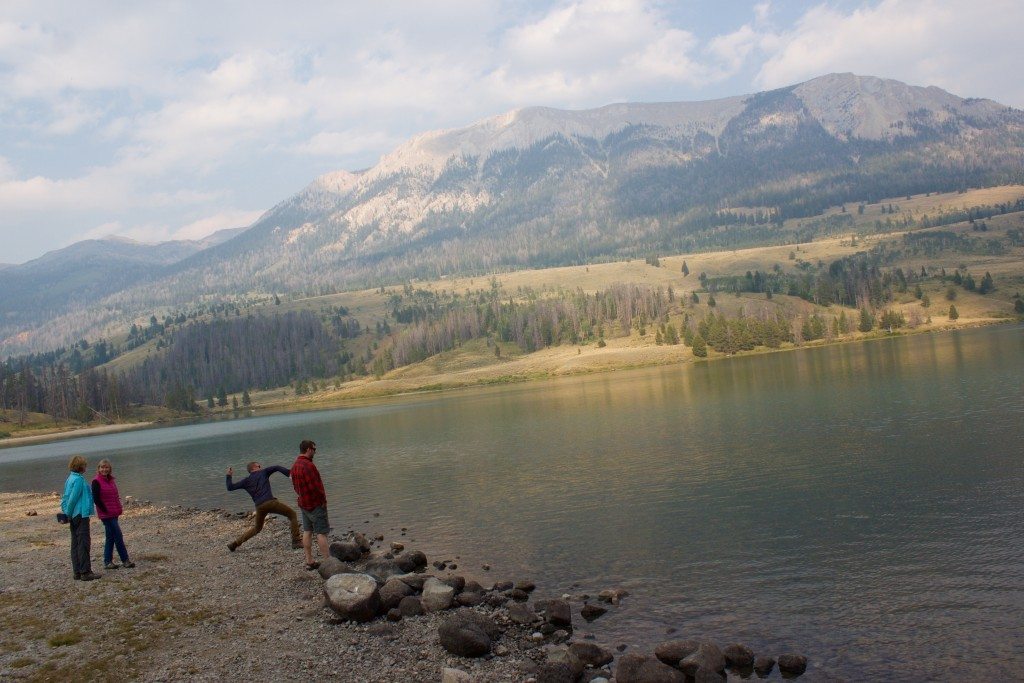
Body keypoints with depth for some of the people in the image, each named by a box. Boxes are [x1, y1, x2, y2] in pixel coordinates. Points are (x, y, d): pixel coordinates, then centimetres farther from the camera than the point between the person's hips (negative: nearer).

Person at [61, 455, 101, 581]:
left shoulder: (70, 478, 13)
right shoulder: (79, 479, -15)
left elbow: (65, 497, 15)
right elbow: (73, 498, -19)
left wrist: (66, 513, 13)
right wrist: (68, 513, -8)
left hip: (74, 517, 9)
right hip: (81, 514, -9)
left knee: (75, 544, 10)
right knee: (83, 543, -7)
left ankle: (77, 572, 14)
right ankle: (85, 572, -6)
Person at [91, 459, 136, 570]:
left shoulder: (110, 480, 12)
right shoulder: (96, 481, -11)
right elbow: (96, 499, -15)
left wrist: (119, 508, 9)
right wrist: (105, 510, -13)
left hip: (114, 513, 8)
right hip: (106, 514, -8)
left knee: (110, 537, 11)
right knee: (118, 536, -6)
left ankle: (107, 562, 17)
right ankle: (125, 560, 0)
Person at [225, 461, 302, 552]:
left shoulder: (246, 481, 20)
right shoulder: (263, 473, 12)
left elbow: (230, 487, 20)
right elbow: (276, 468, -2)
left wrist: (228, 476, 35)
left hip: (259, 507, 5)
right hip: (270, 502, -5)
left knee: (257, 528, 29)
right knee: (292, 514, 8)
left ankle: (235, 543, 25)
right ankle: (296, 541, -2)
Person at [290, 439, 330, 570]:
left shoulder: (295, 466, 8)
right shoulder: (308, 465, -22)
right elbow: (315, 487, -23)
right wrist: (323, 498, -9)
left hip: (303, 504, 9)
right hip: (316, 504, -9)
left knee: (307, 532, 12)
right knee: (321, 533, -5)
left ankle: (309, 562, 16)